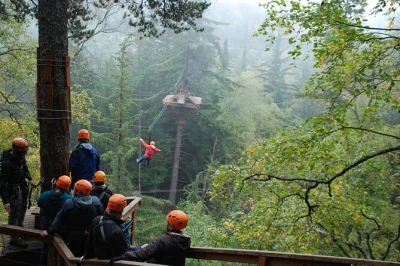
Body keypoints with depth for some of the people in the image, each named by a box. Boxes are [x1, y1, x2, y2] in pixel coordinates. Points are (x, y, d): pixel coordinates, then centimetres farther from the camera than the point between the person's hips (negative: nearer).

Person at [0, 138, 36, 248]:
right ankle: (14, 238, 13)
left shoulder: (19, 158, -6)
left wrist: (30, 179, 5)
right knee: (14, 214, 0)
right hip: (13, 191, -9)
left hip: (22, 188, 9)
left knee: (22, 210, 25)